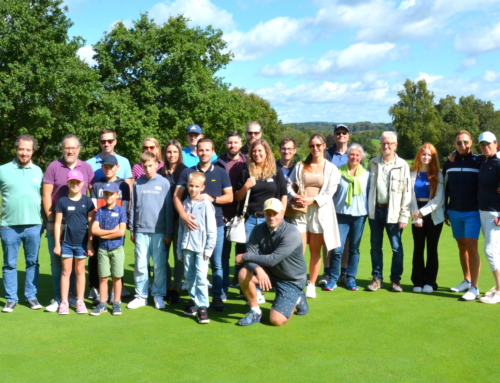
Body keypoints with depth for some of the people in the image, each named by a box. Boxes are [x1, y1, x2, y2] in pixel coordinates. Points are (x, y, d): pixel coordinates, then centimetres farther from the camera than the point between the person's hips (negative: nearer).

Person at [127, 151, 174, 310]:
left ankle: (158, 295, 15)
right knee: (140, 265, 5)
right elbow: (133, 207, 9)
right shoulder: (138, 183, 6)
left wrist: (169, 232, -1)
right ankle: (141, 296, 15)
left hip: (159, 231, -2)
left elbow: (168, 209, 1)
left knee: (159, 265, 3)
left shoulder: (164, 183, 1)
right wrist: (132, 230, 7)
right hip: (141, 231, 2)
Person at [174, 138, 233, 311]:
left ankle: (217, 297, 13)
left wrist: (212, 198, -13)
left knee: (216, 263, 4)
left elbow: (229, 197, 4)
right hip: (193, 223, 0)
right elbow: (177, 196, 0)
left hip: (215, 223, 0)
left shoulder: (221, 173, 8)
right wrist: (184, 215, -17)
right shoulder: (187, 172, 6)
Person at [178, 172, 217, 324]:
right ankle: (193, 300, 27)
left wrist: (208, 248, -8)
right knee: (189, 276, 11)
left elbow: (212, 229, -5)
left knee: (201, 277, -9)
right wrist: (180, 250, 13)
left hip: (201, 247, -5)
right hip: (187, 247, 5)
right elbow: (181, 228, 14)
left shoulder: (206, 204, -5)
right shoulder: (185, 204, 9)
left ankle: (202, 306, -4)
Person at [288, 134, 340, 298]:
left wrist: (312, 200, -17)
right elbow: (289, 185, 8)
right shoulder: (300, 166, 13)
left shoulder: (331, 169, 5)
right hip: (300, 211, 1)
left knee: (315, 251, 5)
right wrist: (295, 196, -13)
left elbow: (329, 192, -4)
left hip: (320, 212, -1)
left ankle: (311, 285, 16)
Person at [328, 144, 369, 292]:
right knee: (337, 249, -7)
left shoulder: (366, 174, 8)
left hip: (359, 215, 2)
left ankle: (351, 278, 17)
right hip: (342, 214, -2)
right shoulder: (338, 172, 2)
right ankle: (332, 279, 4)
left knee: (354, 249, 8)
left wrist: (369, 211, 5)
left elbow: (370, 195, 13)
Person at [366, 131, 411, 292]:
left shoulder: (402, 165, -3)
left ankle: (396, 279, 14)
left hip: (393, 212, -3)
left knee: (396, 247, 0)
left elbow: (407, 193, -4)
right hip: (375, 210, 3)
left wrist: (404, 216, -8)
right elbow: (368, 186, 11)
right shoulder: (373, 163, 7)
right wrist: (368, 208, 3)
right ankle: (377, 278, 19)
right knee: (375, 246, 9)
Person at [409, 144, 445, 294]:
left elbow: (439, 198, -7)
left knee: (432, 249, 2)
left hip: (433, 216, -1)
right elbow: (411, 196, 1)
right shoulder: (412, 174, 4)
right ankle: (418, 282, 9)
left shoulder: (438, 175, -1)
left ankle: (430, 282, 8)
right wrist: (416, 216, -7)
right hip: (417, 216, 1)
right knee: (418, 249, 3)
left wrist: (423, 211, -17)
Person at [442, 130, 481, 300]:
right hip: (454, 212, 4)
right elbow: (444, 189, 13)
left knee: (471, 247, -10)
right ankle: (467, 281, 23)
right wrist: (444, 211, 12)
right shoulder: (449, 164, 8)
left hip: (472, 212, -4)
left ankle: (474, 288, -7)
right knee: (461, 246, 11)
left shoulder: (479, 162, -4)